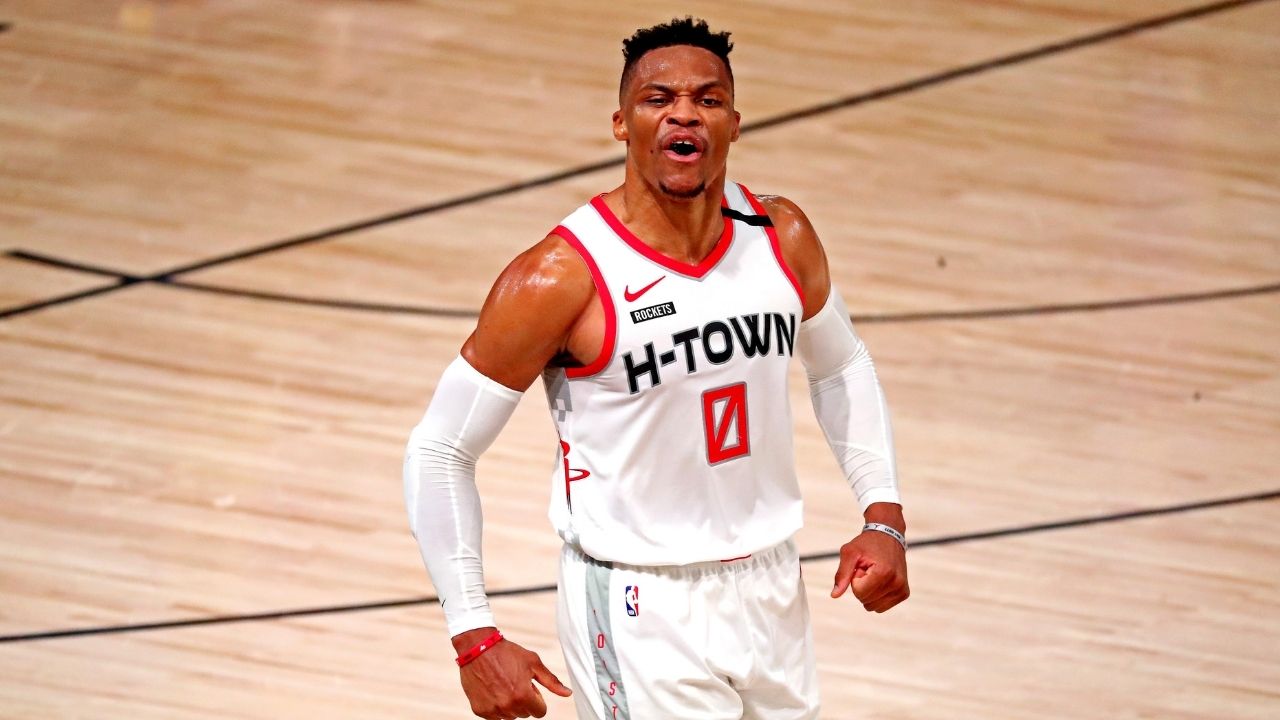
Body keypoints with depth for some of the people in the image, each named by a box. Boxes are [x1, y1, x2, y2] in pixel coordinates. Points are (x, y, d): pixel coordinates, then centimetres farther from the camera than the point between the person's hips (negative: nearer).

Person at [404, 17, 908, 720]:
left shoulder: (783, 239, -2)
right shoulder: (561, 279, -18)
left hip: (770, 588, 6)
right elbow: (439, 451, -12)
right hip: (640, 610, -6)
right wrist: (475, 640, -16)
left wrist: (883, 515, 5)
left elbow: (839, 367, 18)